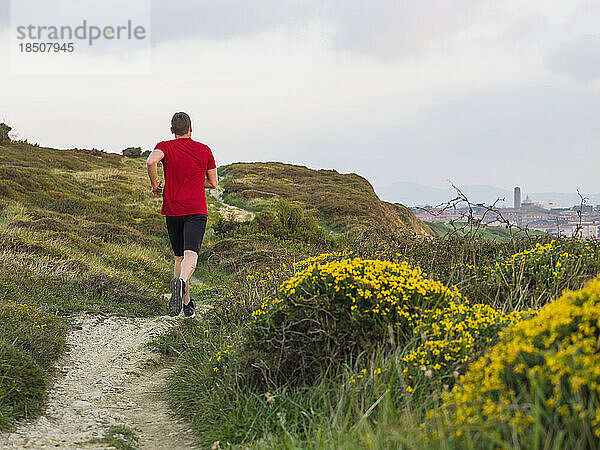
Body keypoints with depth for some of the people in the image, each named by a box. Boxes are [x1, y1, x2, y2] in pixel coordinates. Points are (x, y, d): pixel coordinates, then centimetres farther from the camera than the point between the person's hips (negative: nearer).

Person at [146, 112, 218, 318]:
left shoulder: (165, 147, 2)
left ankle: (186, 303, 19)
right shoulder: (204, 150, 7)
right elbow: (213, 183, 12)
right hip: (197, 210, -2)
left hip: (173, 210, 2)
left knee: (179, 257, 15)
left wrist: (155, 184, -6)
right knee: (190, 255, -17)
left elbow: (151, 161, -21)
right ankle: (180, 281, -48)